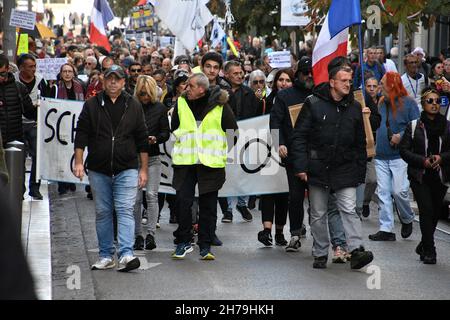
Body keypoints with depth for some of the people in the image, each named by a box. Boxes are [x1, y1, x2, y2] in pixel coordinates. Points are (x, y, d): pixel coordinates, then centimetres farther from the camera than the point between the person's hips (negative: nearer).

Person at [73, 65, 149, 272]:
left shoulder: (133, 106, 6)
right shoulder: (92, 105, 6)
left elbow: (142, 140, 8)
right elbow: (81, 135, 5)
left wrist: (143, 169, 5)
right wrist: (78, 162, -5)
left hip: (126, 170, -1)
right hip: (98, 170, 1)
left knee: (125, 210, -12)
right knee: (103, 213, 7)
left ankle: (126, 255, -20)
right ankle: (106, 256, 14)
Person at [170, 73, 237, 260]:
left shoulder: (219, 105, -1)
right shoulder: (181, 103, 6)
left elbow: (232, 130, 7)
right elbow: (174, 128, 18)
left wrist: (222, 150, 7)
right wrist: (184, 140, 8)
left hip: (211, 162, -2)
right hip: (185, 161, 2)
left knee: (208, 205, 3)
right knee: (183, 201, -6)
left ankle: (205, 245, 11)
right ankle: (183, 242, 6)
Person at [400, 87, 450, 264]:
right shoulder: (414, 126, 1)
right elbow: (404, 150, 0)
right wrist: (422, 161, -13)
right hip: (419, 176, -2)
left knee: (435, 213, 9)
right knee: (427, 210, -13)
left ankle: (424, 245, 28)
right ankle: (429, 250, -8)